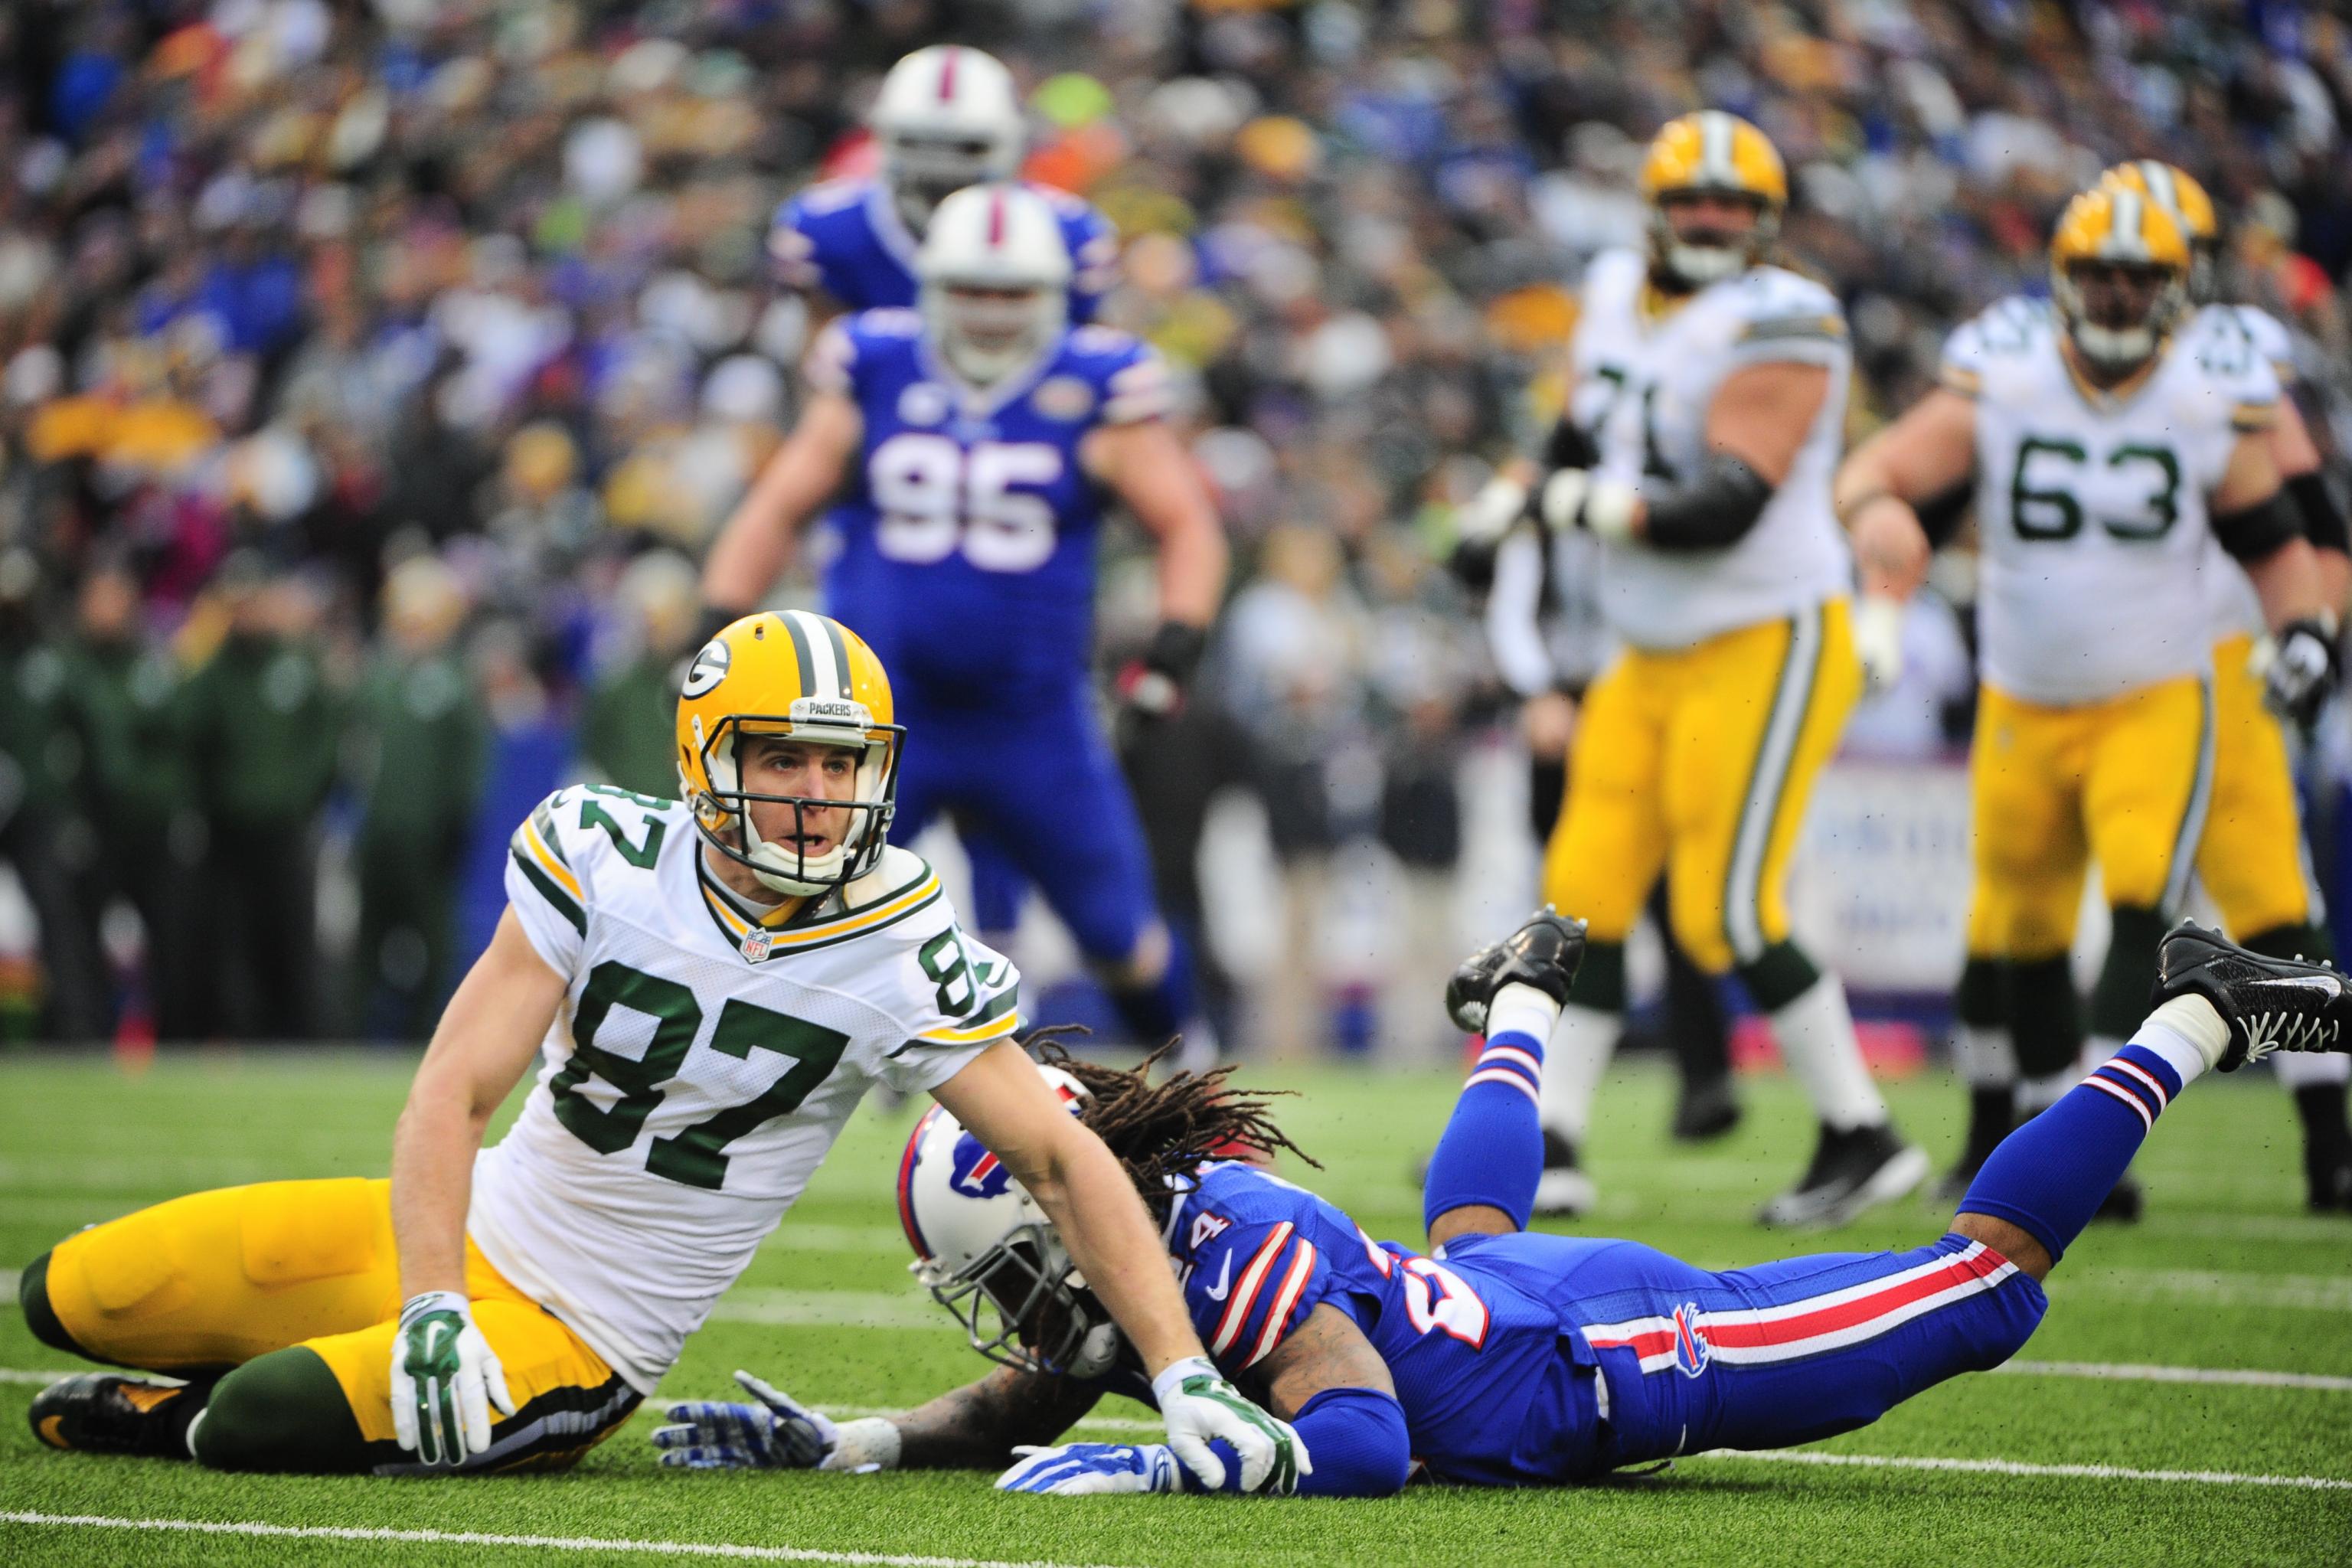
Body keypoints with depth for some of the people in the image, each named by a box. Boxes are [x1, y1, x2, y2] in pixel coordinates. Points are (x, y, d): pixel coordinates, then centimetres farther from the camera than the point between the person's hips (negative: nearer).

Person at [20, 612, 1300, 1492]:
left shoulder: (904, 960, -16)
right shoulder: (604, 853, -12)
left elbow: (1062, 1161, -11)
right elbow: (457, 1088, -16)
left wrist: (1184, 1379, -20)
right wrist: (432, 1310, -31)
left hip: (580, 1340, -3)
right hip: (470, 1235, 4)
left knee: (269, 1423, -27)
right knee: (70, 1298, 4)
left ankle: (170, 1426, 9)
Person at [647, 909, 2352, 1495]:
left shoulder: (1225, 1234, -34)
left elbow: (1358, 1443, -42)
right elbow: (1020, 1413, 3)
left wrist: (1139, 1468, -46)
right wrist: (834, 1441, -10)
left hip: (1618, 1357, -8)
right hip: (1504, 1294, 8)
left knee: (1985, 1282, 6)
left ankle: (2192, 1025, 19)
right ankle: (1522, 1000, 67)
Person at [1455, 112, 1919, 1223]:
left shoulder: (1777, 328, -17)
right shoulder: (1619, 296, 8)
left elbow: (1729, 508, -25)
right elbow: (1577, 442, 25)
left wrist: (1596, 506, -26)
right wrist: (1505, 505, 11)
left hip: (1767, 644, -8)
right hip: (1657, 658, 8)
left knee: (1726, 912, -11)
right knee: (1587, 891, 5)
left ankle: (1864, 1140, 0)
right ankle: (1549, 1148, 11)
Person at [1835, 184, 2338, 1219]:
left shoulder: (2212, 407, -4)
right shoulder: (1997, 385, -7)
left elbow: (2271, 544, 9)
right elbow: (1880, 468, -12)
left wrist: (2305, 631, -9)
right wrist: (1878, 511, -36)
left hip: (2156, 705, -1)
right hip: (2023, 708, 1)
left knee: (2140, 909, -22)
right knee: (2017, 931, 12)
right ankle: (1999, 1126, 36)